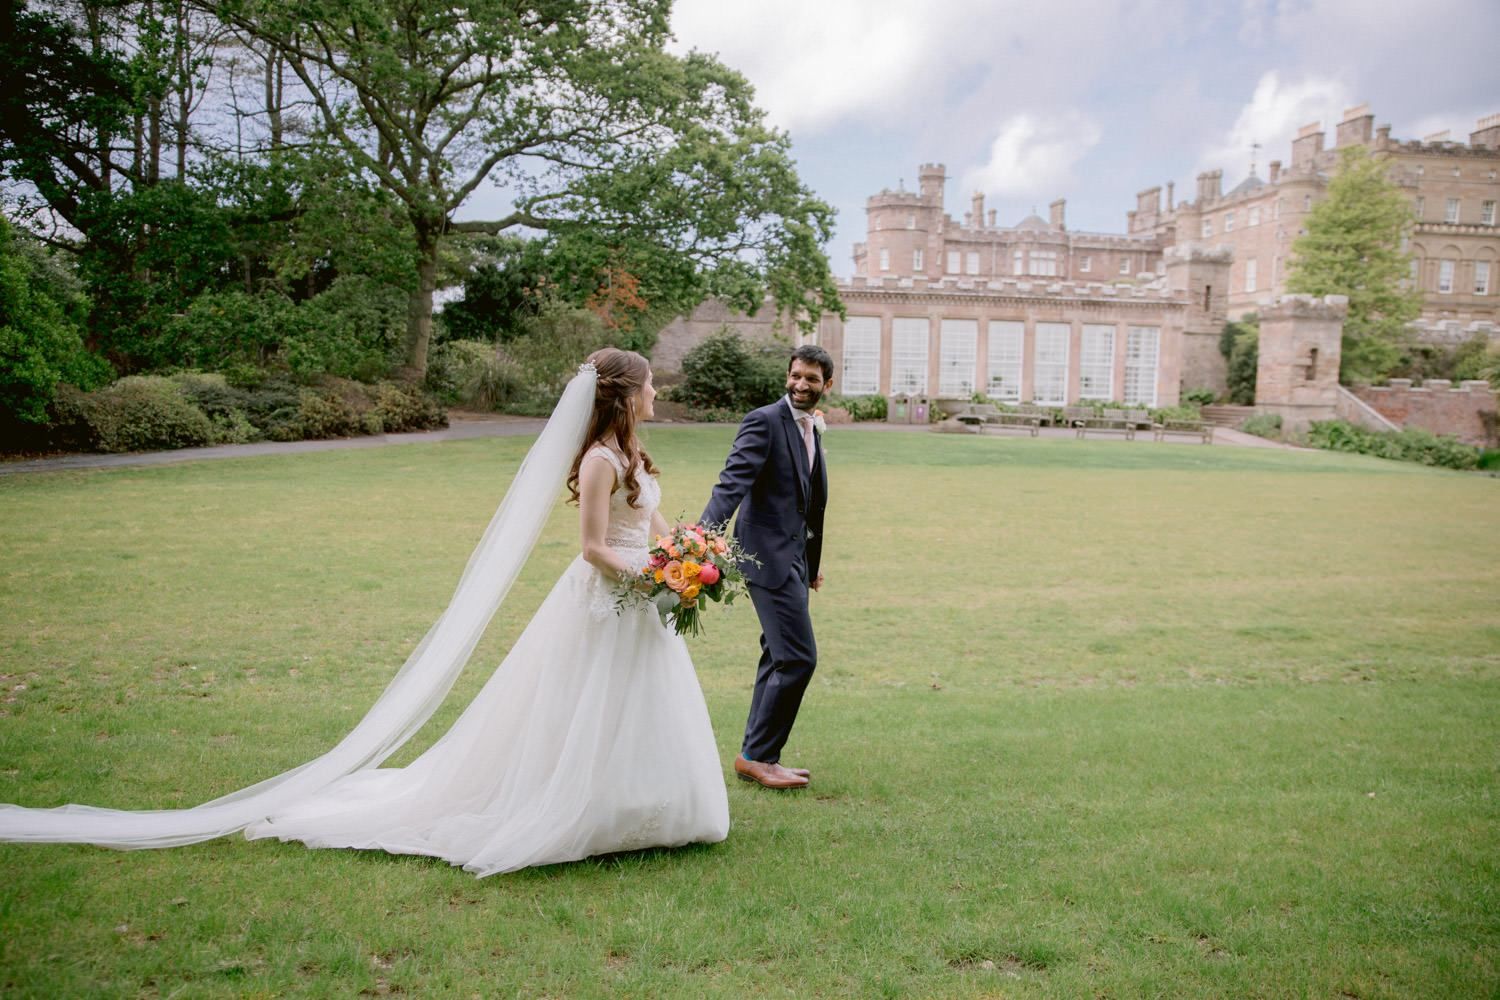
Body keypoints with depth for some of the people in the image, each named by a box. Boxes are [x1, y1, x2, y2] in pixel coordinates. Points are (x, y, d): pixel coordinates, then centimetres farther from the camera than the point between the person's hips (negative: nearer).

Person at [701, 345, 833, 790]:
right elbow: (732, 483, -24)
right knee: (798, 657, -10)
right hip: (769, 555, -9)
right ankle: (756, 756, 2)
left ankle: (758, 756, 25)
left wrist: (813, 562, 26)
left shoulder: (813, 427, 15)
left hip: (795, 557, 10)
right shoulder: (764, 421, -12)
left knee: (780, 658, 14)